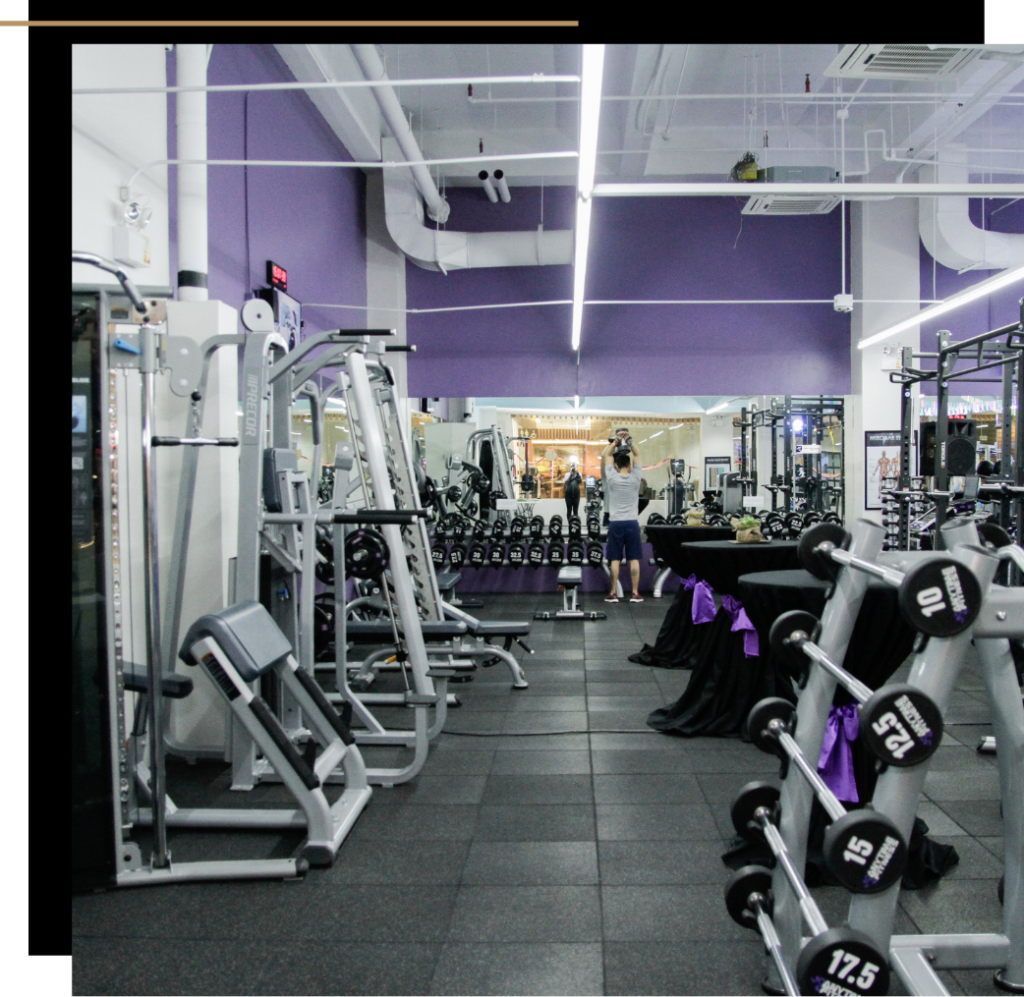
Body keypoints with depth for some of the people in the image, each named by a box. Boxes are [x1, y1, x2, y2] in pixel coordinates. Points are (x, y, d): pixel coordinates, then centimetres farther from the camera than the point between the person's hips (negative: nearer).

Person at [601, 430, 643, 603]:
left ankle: (613, 593, 3)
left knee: (615, 559, 1)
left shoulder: (612, 478, -4)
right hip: (632, 523, 1)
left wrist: (616, 441, 1)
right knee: (634, 559, 2)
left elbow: (606, 455, 6)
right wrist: (629, 441, -1)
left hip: (616, 523, -1)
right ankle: (635, 593, 3)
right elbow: (637, 455, 9)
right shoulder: (635, 478, -2)